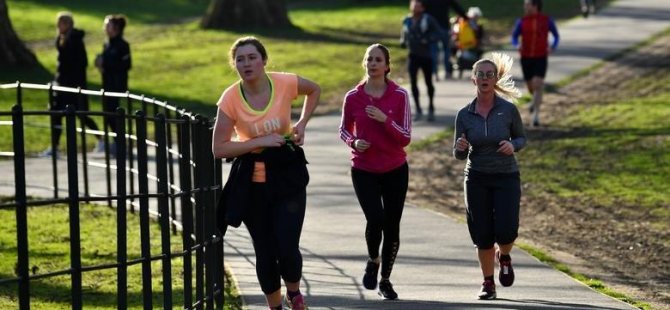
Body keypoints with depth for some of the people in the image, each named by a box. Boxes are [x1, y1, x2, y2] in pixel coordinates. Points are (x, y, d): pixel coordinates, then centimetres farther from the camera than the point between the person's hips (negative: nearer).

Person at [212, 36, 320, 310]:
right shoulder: (231, 98, -14)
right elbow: (219, 148, -15)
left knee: (288, 249, -10)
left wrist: (302, 123, -1)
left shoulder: (285, 83, -12)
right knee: (265, 254, 6)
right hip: (252, 182, 0)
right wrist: (261, 141, -22)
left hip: (287, 177, 0)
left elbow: (314, 90, 12)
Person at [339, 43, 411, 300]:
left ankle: (385, 280, 23)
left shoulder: (399, 96, -6)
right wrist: (353, 142, -10)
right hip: (364, 170, -1)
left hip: (395, 170, 1)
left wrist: (385, 119, -22)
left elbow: (405, 138, -7)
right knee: (375, 219, -21)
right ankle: (373, 261, 10)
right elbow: (344, 130, 12)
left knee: (392, 227, 4)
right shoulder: (353, 97, -2)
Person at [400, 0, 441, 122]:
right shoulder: (407, 21, 5)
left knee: (428, 82, 6)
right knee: (413, 81, -5)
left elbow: (437, 32, -11)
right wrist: (403, 42, -2)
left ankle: (431, 108, 23)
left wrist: (428, 40, -25)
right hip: (413, 55, 3)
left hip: (426, 55, -3)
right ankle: (418, 109, 4)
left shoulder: (428, 19, -8)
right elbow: (404, 33, 18)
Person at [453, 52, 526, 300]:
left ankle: (504, 257, 22)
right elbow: (459, 155, 3)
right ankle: (488, 284, 21)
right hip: (477, 179, 1)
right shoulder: (464, 115, -3)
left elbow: (521, 138, 7)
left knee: (506, 231, -14)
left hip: (507, 178, -1)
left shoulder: (508, 110, -7)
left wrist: (513, 145, -15)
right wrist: (460, 147, -21)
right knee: (483, 236, 1)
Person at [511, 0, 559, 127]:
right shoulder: (521, 21, -3)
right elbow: (514, 37, 4)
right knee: (530, 87, 13)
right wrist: (517, 45, -20)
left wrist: (553, 47, -10)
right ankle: (536, 100, 50)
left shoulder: (547, 20, -4)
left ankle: (535, 115, -15)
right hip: (526, 58, 2)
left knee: (537, 85, -19)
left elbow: (556, 35, 10)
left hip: (541, 58, -2)